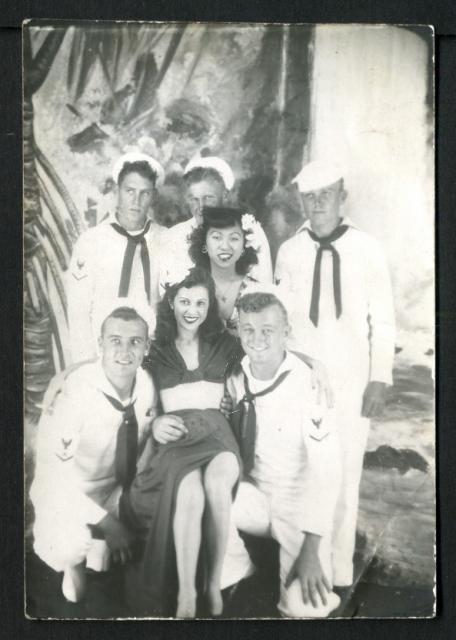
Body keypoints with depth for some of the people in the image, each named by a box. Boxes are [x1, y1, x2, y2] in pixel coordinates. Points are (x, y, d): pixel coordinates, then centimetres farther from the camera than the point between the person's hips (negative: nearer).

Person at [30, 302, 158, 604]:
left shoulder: (146, 385, -13)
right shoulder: (75, 392, -29)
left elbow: (145, 447, 1)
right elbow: (52, 473, -25)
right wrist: (106, 522, -25)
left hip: (118, 490, 5)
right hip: (68, 494, -5)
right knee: (72, 546, -28)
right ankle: (74, 562, 9)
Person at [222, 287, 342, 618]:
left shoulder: (310, 382, -20)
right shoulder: (236, 379, -3)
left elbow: (325, 469, -22)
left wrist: (311, 548, -26)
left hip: (302, 504, -4)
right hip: (255, 494, 4)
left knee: (304, 606, -25)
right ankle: (236, 572, 3)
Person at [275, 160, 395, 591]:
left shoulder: (367, 250, -2)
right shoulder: (289, 252, 2)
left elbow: (383, 320, 1)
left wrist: (380, 378, -3)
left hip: (352, 379, -1)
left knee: (345, 473, 3)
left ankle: (339, 569, 18)